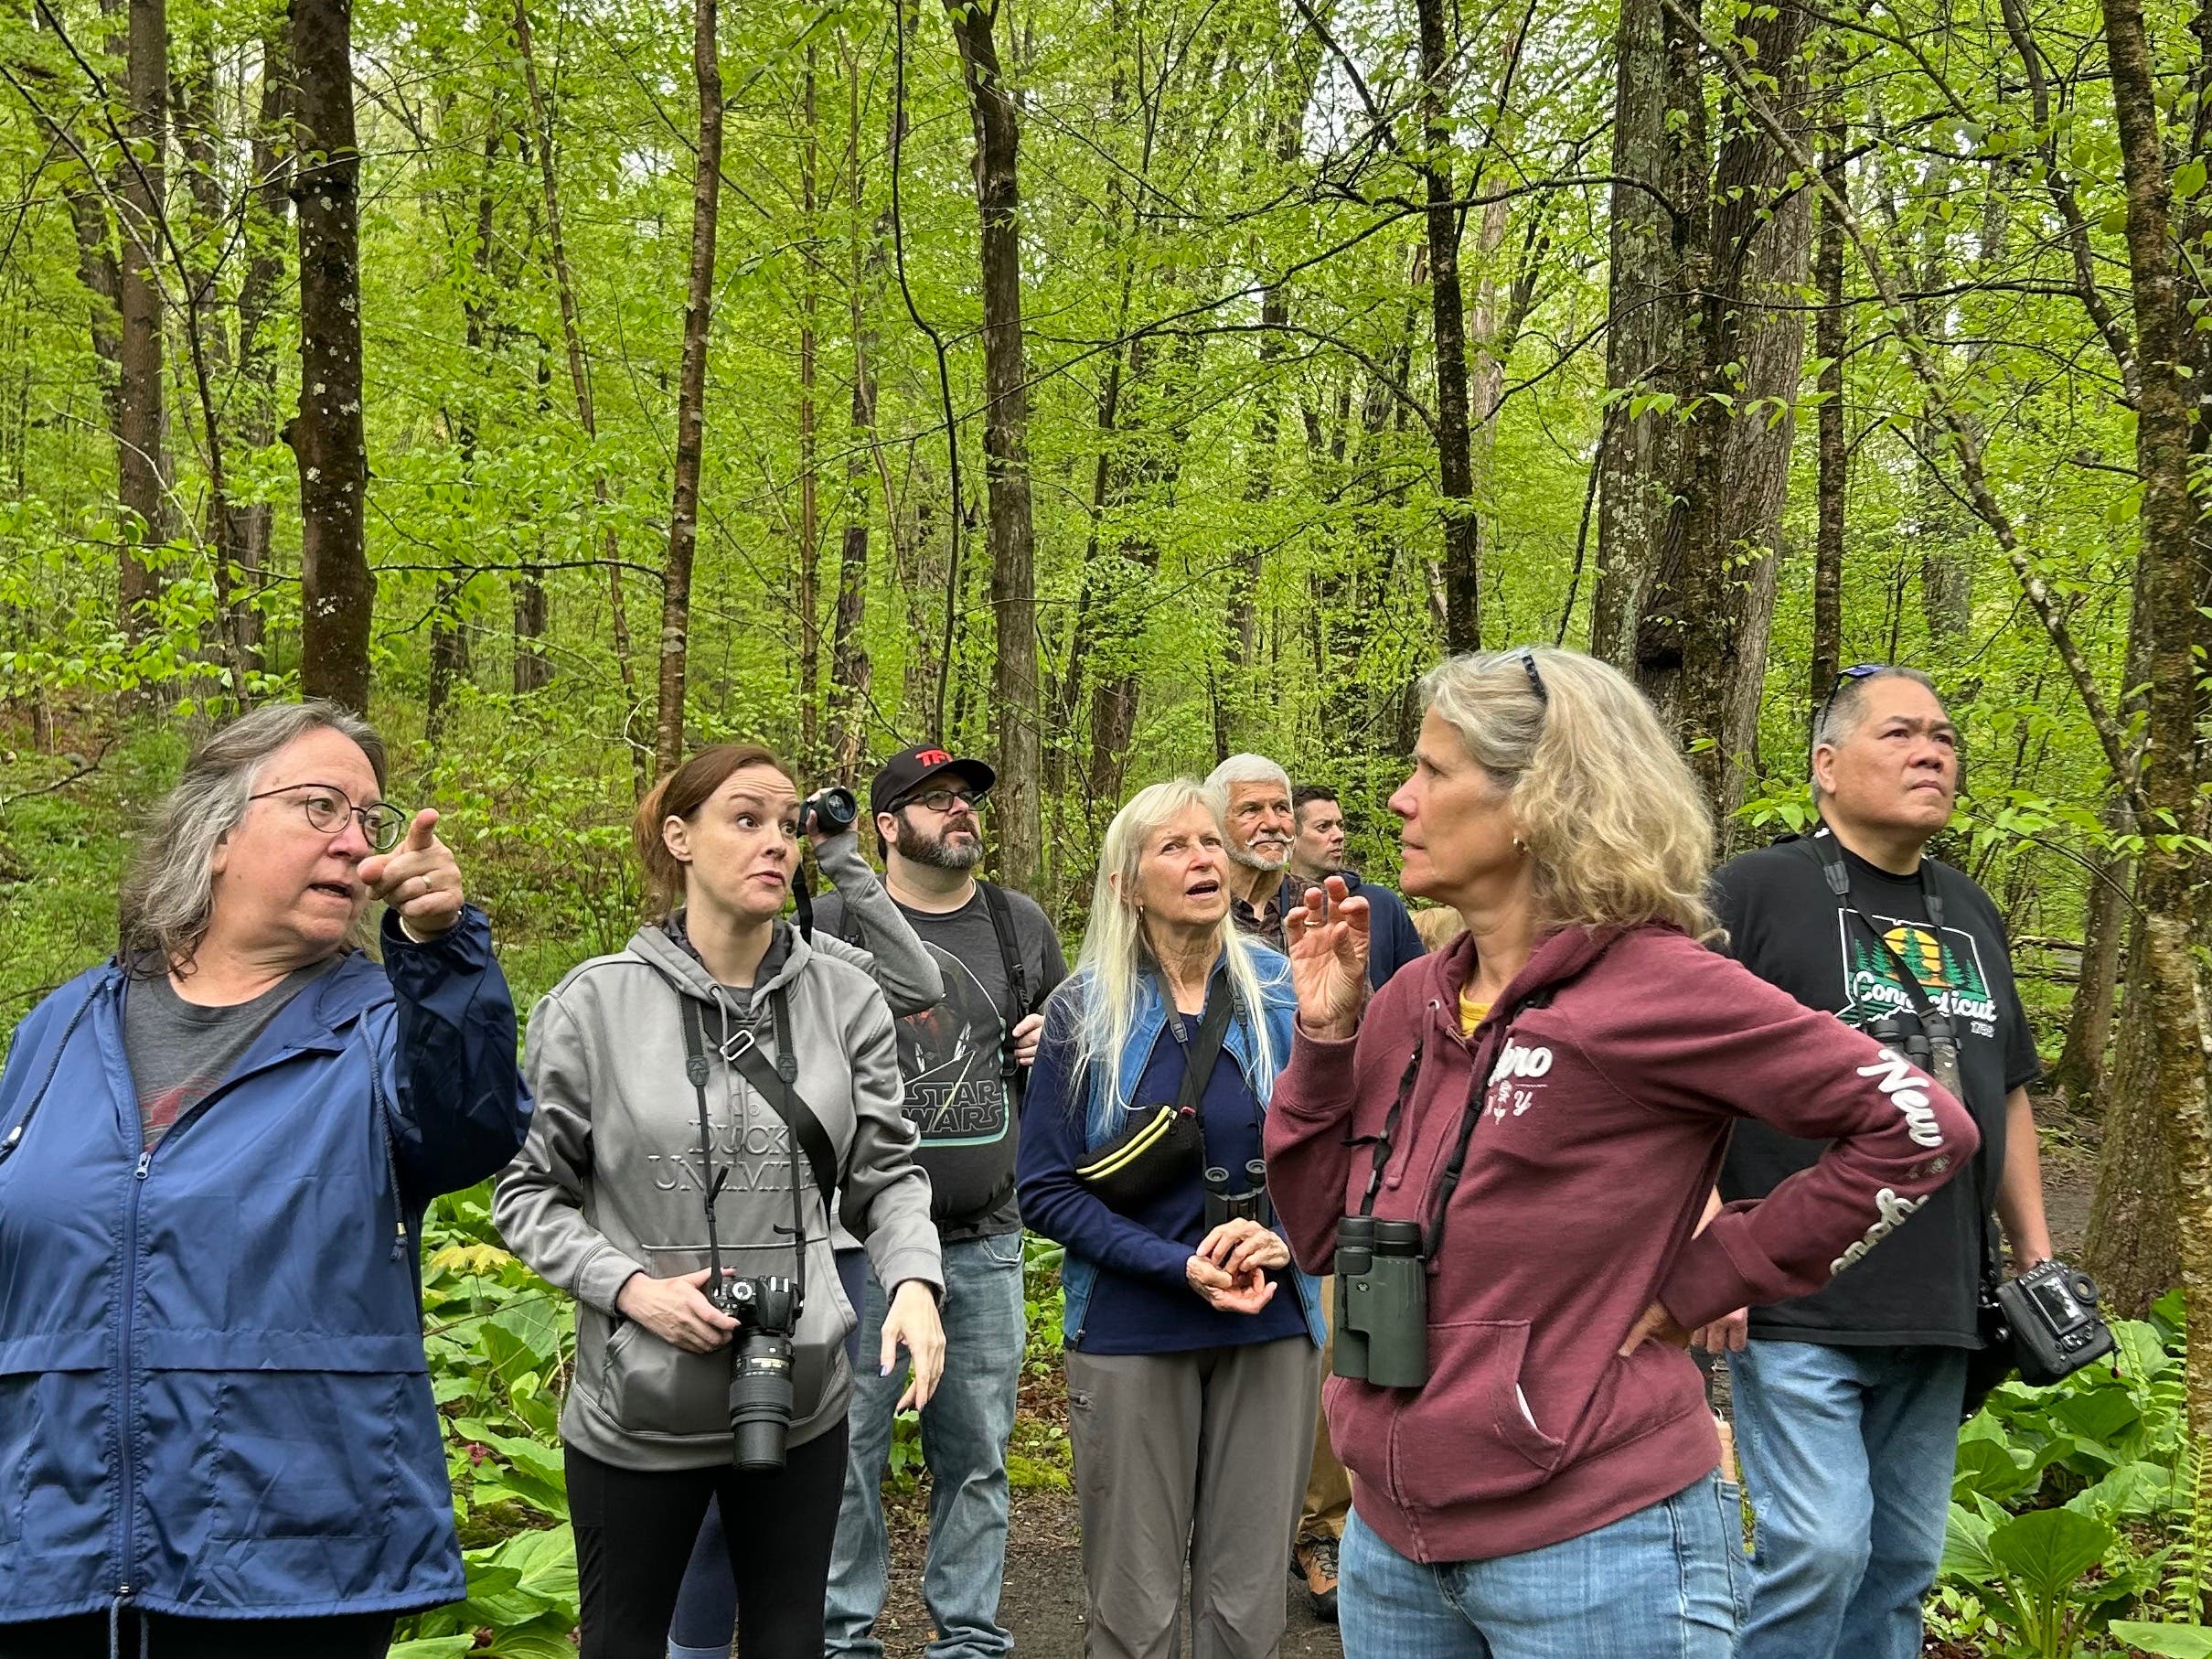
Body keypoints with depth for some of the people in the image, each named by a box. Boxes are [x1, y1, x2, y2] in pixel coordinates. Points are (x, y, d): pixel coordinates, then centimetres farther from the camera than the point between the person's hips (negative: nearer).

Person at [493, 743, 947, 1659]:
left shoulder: (844, 997, -3)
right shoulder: (595, 1002, -9)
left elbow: (885, 1172, 3)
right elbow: (527, 1190, -3)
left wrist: (913, 1280, -15)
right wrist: (629, 1285, -16)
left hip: (801, 1400, 2)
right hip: (638, 1407, -2)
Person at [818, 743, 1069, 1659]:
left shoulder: (1022, 924, 11)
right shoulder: (831, 925, -2)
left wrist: (1052, 1044, 2)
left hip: (985, 1242, 4)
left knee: (976, 1454, 12)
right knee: (848, 1452, 2)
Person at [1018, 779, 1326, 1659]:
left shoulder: (1283, 993, 1)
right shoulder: (1084, 1013, -3)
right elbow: (1047, 1190, -4)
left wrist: (1281, 1235, -14)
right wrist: (1181, 1266, -15)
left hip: (1272, 1326, 2)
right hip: (1131, 1331, -1)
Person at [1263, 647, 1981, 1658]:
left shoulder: (1654, 987, -14)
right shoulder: (1412, 1001, 5)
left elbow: (1919, 1130, -15)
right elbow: (1320, 1233, 10)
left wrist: (1694, 1288, -12)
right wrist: (1325, 1033, -1)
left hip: (1590, 1544, -6)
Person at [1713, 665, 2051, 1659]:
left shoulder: (1971, 915, 16)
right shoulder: (1755, 891, -5)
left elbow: (2008, 1091, 24)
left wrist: (2035, 1254, 20)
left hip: (1936, 1315, 6)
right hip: (1795, 1306, -6)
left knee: (1902, 1561, 11)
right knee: (1819, 1550, -12)